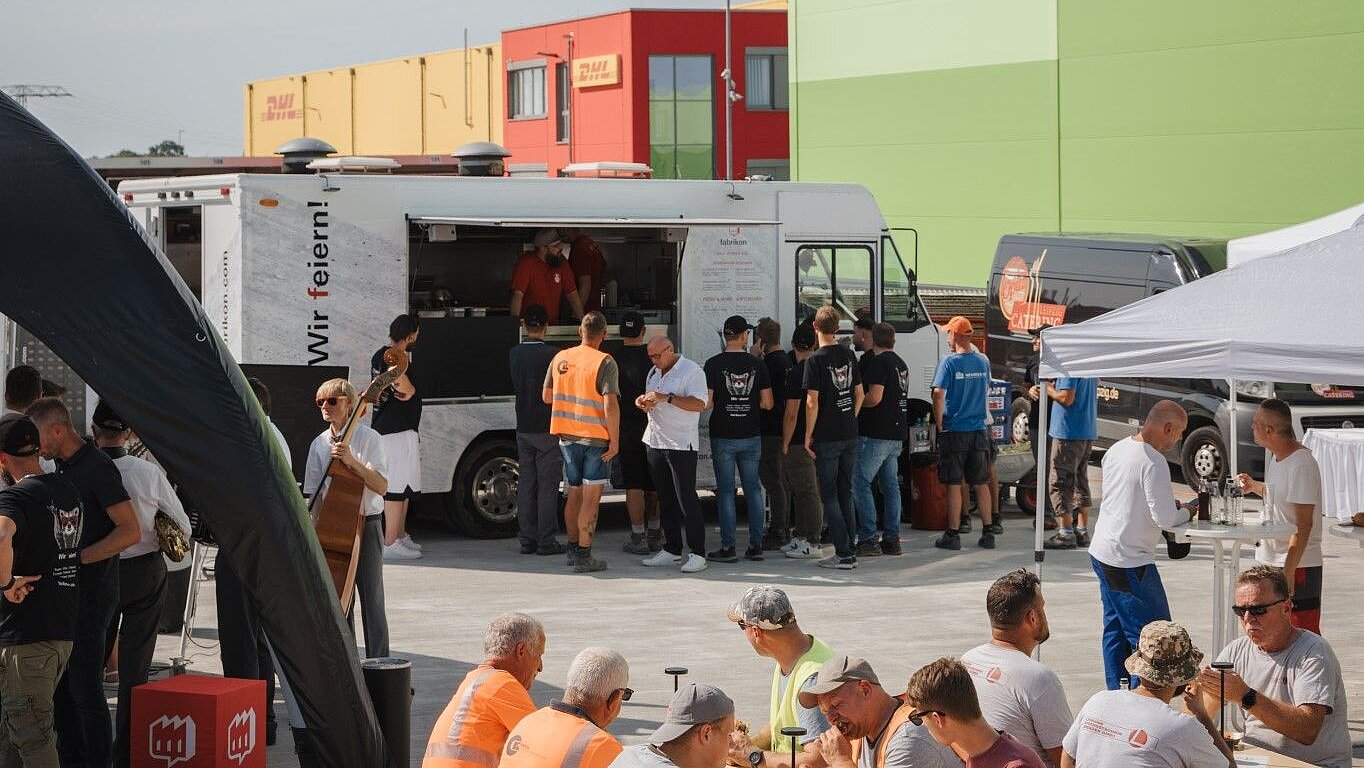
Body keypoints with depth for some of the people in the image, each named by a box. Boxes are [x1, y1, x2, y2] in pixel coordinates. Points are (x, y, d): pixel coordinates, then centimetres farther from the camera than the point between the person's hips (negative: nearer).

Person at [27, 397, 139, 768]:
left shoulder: (98, 468, -14)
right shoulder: (61, 467, 13)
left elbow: (130, 531, -19)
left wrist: (78, 557, -22)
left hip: (90, 594, -9)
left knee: (85, 689, -6)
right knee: (59, 685, 13)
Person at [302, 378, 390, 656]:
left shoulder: (368, 438, -6)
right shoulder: (319, 444, 8)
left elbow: (381, 487, -14)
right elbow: (313, 494, 10)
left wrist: (352, 462, -25)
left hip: (365, 526, -4)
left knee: (371, 600, -2)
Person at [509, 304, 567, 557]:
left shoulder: (514, 354, 4)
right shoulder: (551, 355, -13)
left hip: (523, 429, 5)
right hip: (548, 428, -5)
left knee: (526, 484, 9)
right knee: (548, 484, -1)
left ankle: (527, 539, 10)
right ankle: (546, 540, -3)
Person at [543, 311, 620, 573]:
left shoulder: (560, 358, 4)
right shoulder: (604, 363, -14)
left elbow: (547, 396, 12)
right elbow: (610, 405, -20)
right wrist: (615, 441, -13)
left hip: (567, 436, 6)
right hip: (595, 438, -6)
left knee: (574, 493, 18)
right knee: (591, 498, -2)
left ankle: (573, 548, 28)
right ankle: (584, 555, -3)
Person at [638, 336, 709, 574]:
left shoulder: (691, 371, -8)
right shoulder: (654, 373, 16)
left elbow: (699, 404, -20)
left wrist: (667, 398, -24)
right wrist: (643, 402, 2)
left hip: (681, 444, -8)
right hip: (655, 442, 8)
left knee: (686, 498, -8)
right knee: (666, 499, 11)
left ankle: (697, 553, -6)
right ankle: (672, 550, 17)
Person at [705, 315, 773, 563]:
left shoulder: (713, 364, -8)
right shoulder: (756, 365, -1)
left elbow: (706, 403, -10)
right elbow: (767, 403, 1)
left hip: (723, 437, -2)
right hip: (751, 436, 2)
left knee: (726, 491, 1)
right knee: (753, 490, 10)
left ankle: (728, 548, 1)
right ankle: (755, 546, 10)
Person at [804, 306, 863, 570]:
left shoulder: (815, 360, -12)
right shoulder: (848, 355, 6)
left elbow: (812, 402, -14)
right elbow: (859, 394, 11)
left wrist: (808, 436, -7)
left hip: (826, 437, -6)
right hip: (850, 435, 6)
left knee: (829, 495, -1)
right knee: (846, 493, 13)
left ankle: (843, 554, -5)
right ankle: (850, 551, 14)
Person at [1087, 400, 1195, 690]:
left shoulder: (1117, 449, 8)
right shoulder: (1153, 462, -19)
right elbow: (1165, 519, -20)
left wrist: (1168, 505, 12)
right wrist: (1186, 513, 1)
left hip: (1101, 553, 9)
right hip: (1130, 562, -9)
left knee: (1116, 629, 17)